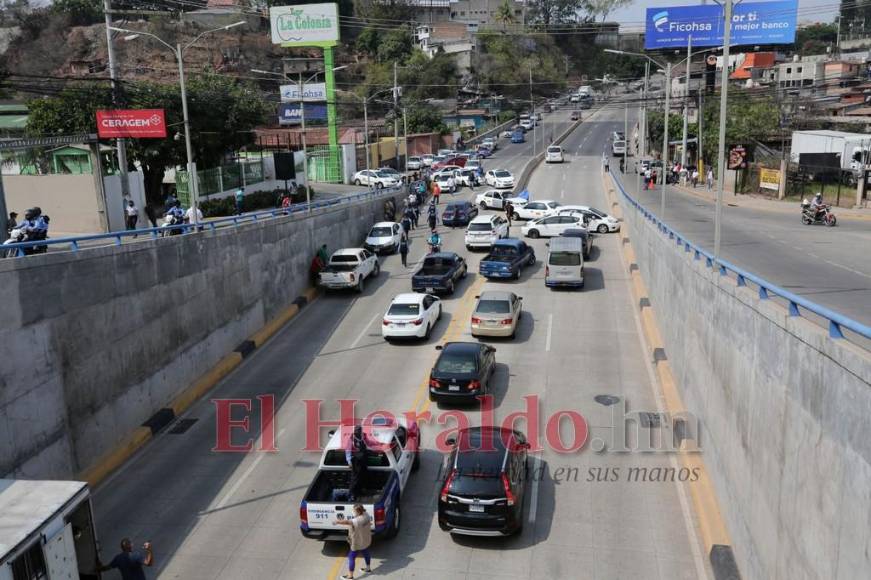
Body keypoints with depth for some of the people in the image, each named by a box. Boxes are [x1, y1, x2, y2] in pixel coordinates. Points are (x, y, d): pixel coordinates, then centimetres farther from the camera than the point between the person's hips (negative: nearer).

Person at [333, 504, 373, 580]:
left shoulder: (358, 521, -37)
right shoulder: (366, 514, -11)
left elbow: (348, 522, -53)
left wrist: (338, 522, -66)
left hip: (358, 543, -9)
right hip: (366, 540, 9)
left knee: (351, 557, 5)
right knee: (366, 553, 28)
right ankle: (368, 568, 47)